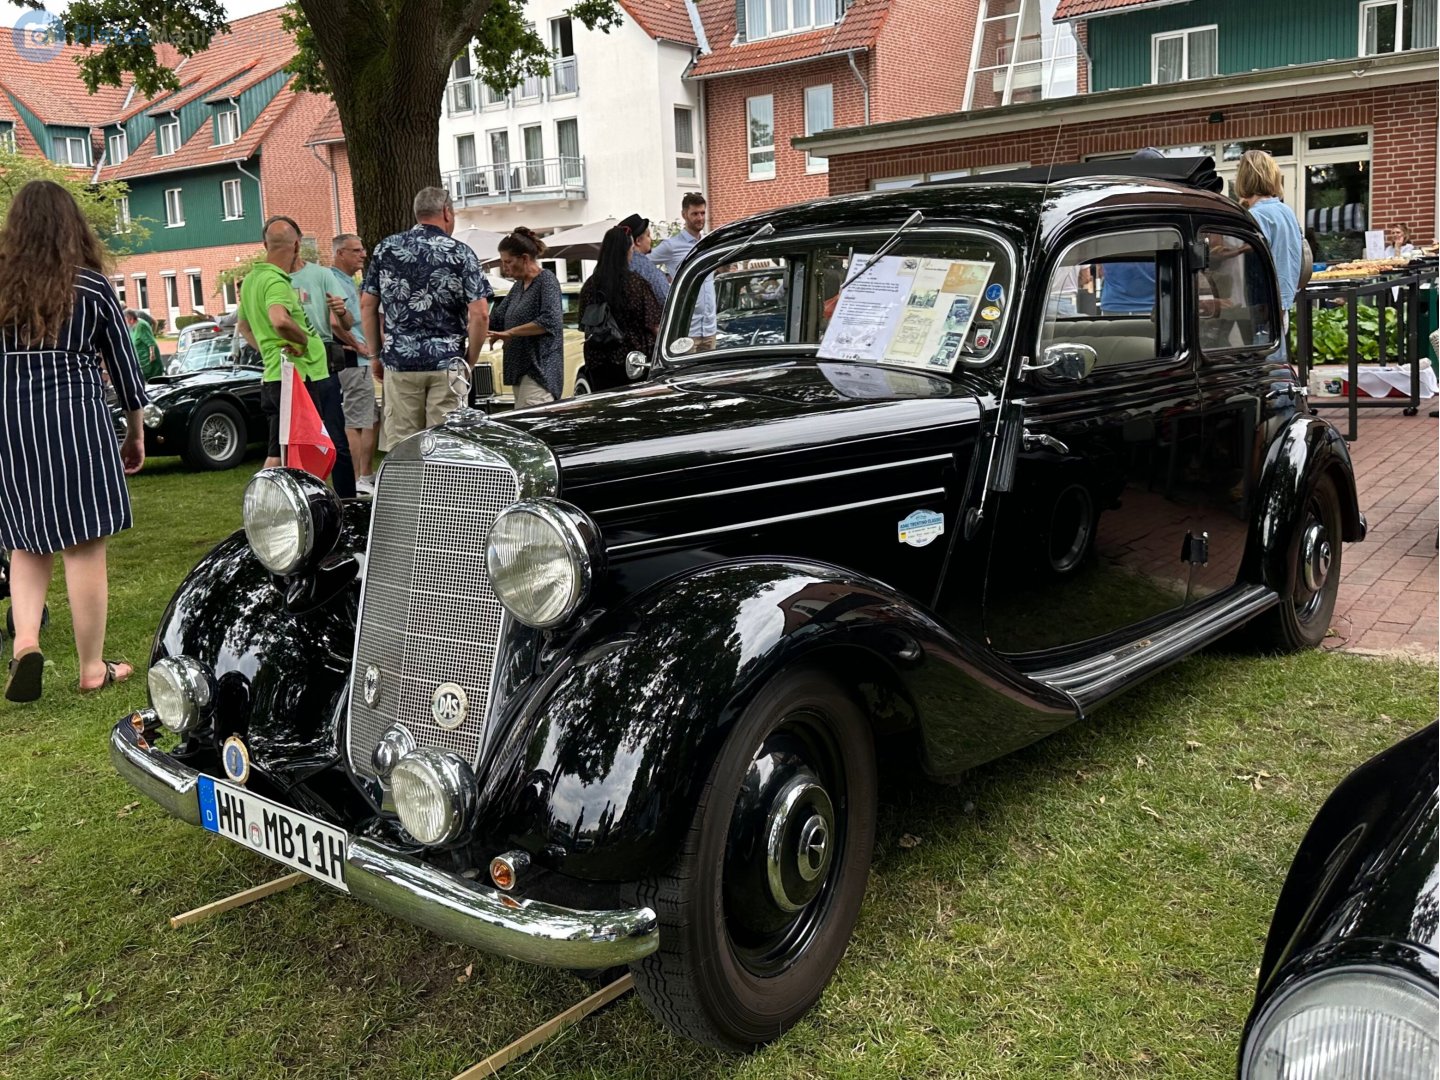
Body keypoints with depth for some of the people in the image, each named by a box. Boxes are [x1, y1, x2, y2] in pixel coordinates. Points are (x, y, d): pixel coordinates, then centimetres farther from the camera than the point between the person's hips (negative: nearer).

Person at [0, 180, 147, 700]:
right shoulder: (92, 286, -1)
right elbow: (122, 361, 4)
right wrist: (136, 431, 15)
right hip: (74, 422, -2)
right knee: (84, 549, 3)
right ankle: (93, 667, 9)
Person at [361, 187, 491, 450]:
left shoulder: (385, 248, 7)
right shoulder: (460, 253, -1)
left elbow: (367, 305, 7)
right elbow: (480, 314, -8)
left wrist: (376, 355, 14)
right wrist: (471, 360, 2)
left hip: (399, 360, 2)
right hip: (447, 362, -2)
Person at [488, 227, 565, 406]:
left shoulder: (546, 280, -7)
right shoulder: (518, 286, 17)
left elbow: (550, 321, -21)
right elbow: (497, 320, 21)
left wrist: (509, 333, -19)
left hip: (540, 370, -9)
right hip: (520, 369, 9)